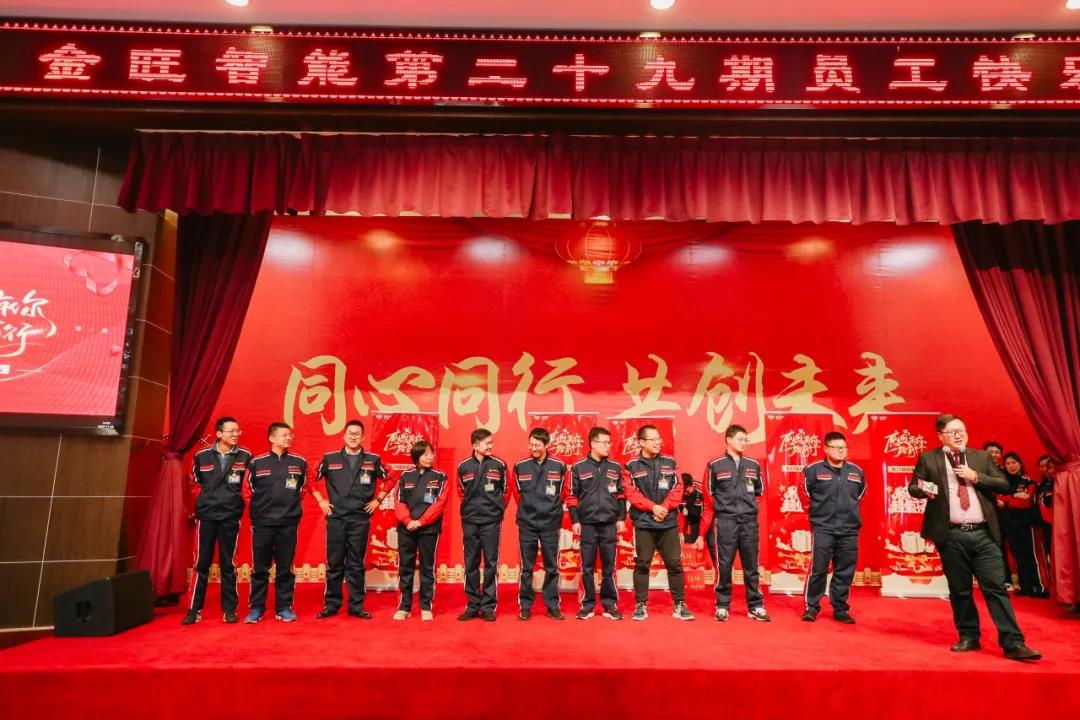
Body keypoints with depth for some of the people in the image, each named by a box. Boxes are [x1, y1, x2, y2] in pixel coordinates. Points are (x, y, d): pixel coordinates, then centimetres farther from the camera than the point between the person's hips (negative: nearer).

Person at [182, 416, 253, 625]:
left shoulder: (245, 456, -4)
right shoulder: (202, 456, 0)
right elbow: (196, 480, 15)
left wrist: (232, 498, 3)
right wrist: (210, 497, 11)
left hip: (231, 516, -1)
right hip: (206, 515, 1)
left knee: (228, 565, 6)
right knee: (202, 564, 5)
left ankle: (229, 609, 15)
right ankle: (195, 609, 16)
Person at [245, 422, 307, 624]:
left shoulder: (299, 462, 3)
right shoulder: (257, 462, 0)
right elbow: (252, 489, 12)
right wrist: (261, 509, 11)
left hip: (288, 523, 1)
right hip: (262, 523, -1)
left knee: (285, 569, 7)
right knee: (260, 569, 6)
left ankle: (284, 608, 16)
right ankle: (256, 608, 17)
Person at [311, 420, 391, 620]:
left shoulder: (373, 459, 3)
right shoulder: (330, 458, 3)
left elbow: (388, 479, 14)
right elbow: (312, 479, 14)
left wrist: (377, 500, 7)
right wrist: (321, 500, 6)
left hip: (360, 519, 0)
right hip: (335, 518, 0)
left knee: (356, 564, 6)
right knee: (334, 563, 6)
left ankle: (356, 606, 15)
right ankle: (331, 604, 18)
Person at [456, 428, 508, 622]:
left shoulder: (499, 465, -2)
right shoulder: (463, 466, 0)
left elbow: (505, 491, 9)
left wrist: (497, 508, 8)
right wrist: (472, 506, 10)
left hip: (491, 522, -1)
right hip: (469, 521, 1)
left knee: (491, 564, 2)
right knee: (471, 565, 7)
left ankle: (488, 607, 11)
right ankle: (472, 606, 17)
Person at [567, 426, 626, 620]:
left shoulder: (615, 467, 7)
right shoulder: (578, 467, 0)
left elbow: (621, 495, 12)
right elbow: (572, 497, 2)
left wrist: (621, 518, 6)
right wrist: (575, 521, -3)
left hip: (610, 524, 2)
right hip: (587, 523, -1)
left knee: (609, 567, 6)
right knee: (587, 567, 4)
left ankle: (610, 605, 16)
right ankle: (587, 605, 14)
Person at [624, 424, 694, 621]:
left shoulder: (670, 462, 8)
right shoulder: (632, 466, 0)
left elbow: (677, 489, 3)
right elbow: (631, 493, -5)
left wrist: (665, 507, -11)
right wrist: (652, 507, -14)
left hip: (669, 522, 2)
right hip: (643, 523, -2)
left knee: (674, 563, 4)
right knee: (642, 564, 4)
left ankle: (679, 604, 15)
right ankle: (641, 605, 15)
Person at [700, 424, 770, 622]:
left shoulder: (753, 465, 9)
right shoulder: (715, 465, 0)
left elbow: (760, 491, 24)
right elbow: (709, 499, 2)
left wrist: (747, 502, 8)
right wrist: (702, 533, 1)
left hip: (749, 522, 3)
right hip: (725, 522, -3)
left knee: (751, 566, 9)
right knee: (724, 566, 1)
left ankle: (756, 607, 19)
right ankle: (722, 607, 13)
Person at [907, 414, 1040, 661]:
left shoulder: (982, 457, 12)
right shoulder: (928, 459, 5)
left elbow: (1004, 485, 7)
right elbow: (912, 486, 4)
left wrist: (976, 477, -7)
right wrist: (923, 490, -19)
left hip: (983, 534, 1)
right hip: (951, 536, -1)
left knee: (996, 587, -1)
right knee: (959, 590, 8)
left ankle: (1013, 643, 2)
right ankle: (968, 637, 20)